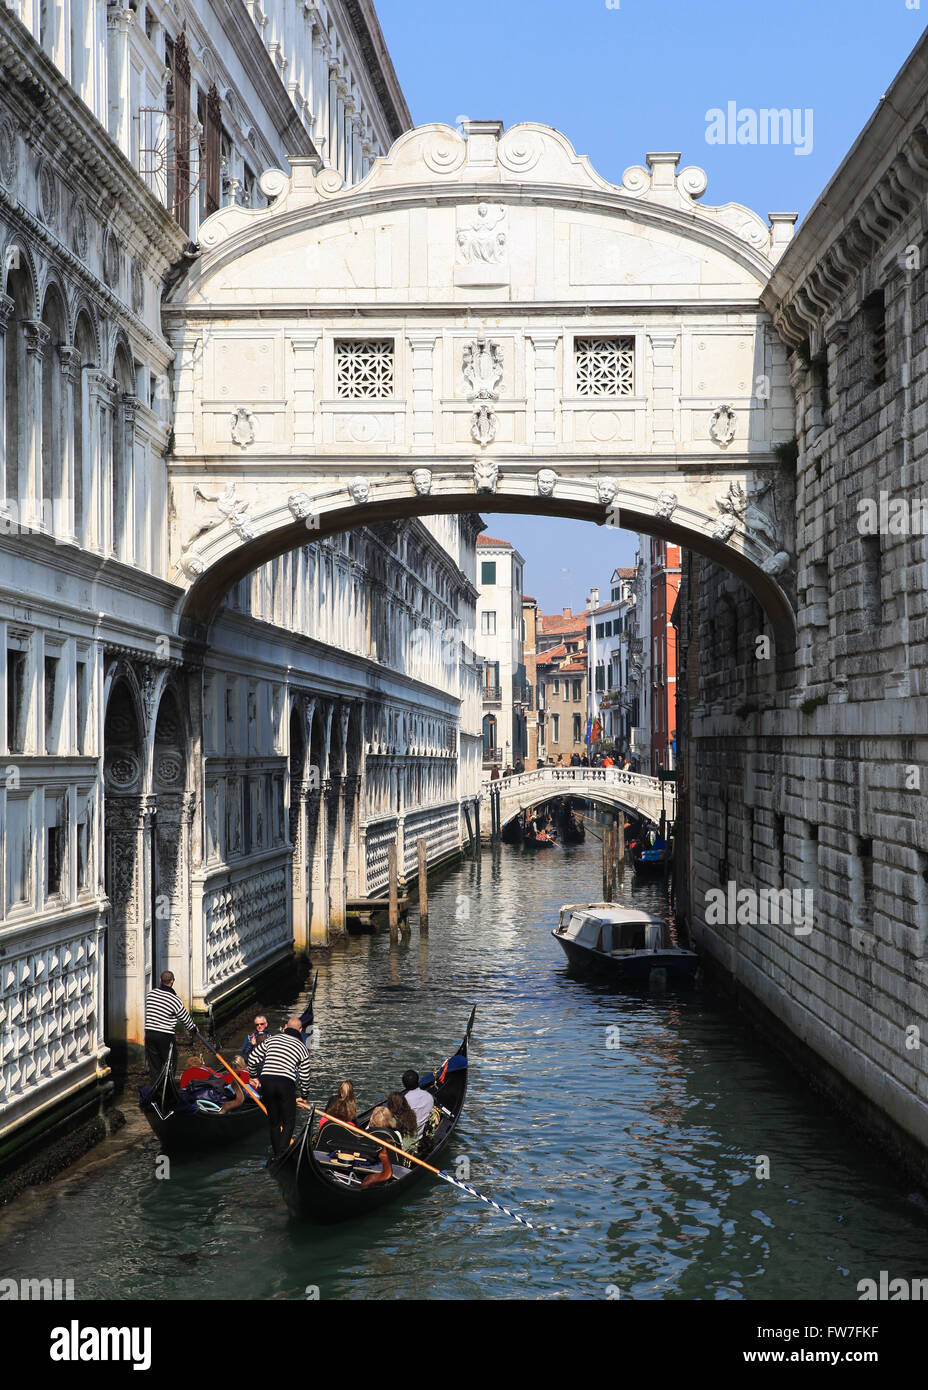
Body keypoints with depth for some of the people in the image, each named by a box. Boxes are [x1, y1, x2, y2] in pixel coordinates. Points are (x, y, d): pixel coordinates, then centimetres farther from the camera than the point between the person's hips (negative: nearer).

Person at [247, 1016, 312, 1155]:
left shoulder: (271, 1039, 15)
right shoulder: (302, 1047, 12)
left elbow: (252, 1059, 13)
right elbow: (305, 1076, 15)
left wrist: (254, 1076, 29)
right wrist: (303, 1095, 28)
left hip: (266, 1081, 2)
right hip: (286, 1084, -2)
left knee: (274, 1121, 15)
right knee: (289, 1122, 7)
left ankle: (277, 1153, 18)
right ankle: (283, 1153, -9)